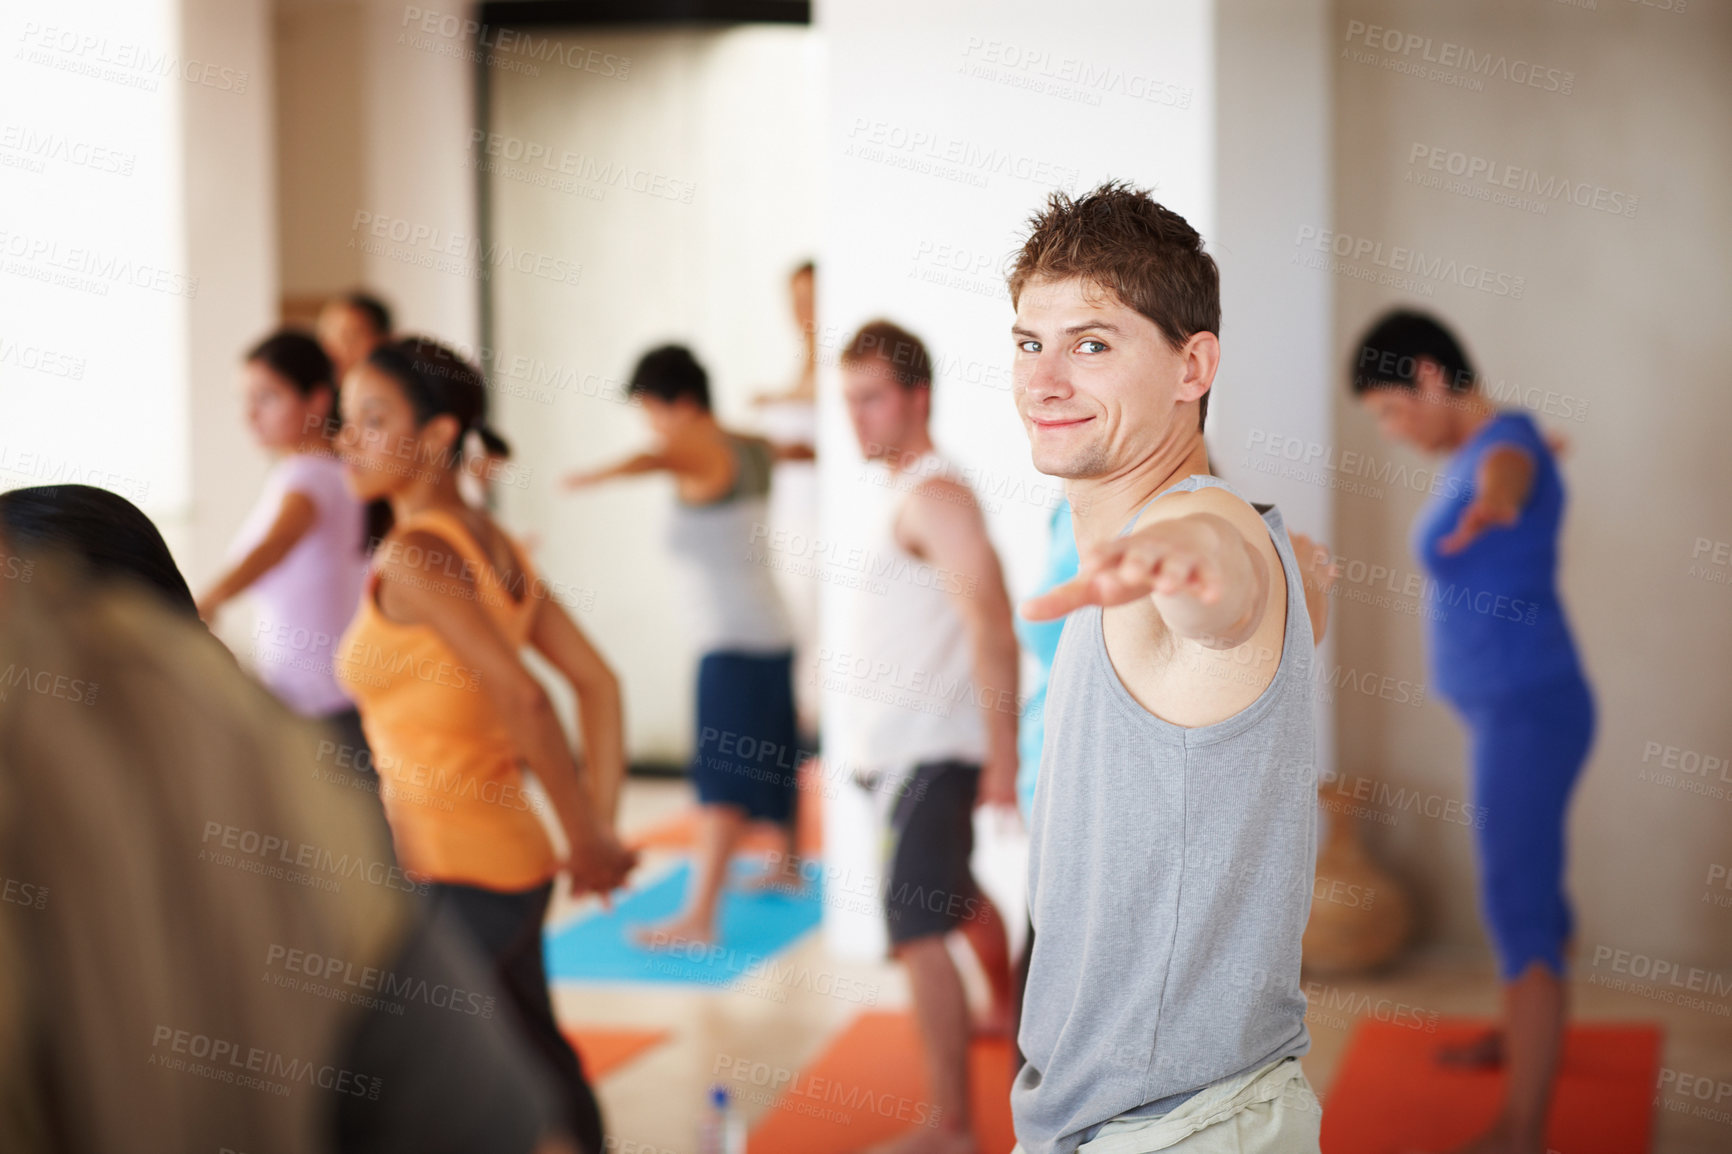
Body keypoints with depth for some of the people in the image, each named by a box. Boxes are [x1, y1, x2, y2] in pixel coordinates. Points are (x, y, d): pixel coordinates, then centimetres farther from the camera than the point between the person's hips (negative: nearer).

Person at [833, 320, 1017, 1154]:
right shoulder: (906, 492, 12)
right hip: (901, 744, 11)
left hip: (932, 754, -11)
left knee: (918, 930, -16)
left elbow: (993, 628, -26)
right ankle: (1008, 1010, 54)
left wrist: (1004, 755, -28)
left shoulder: (935, 496, -18)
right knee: (956, 897, 30)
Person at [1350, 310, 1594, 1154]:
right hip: (1510, 710, 10)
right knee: (1529, 883, 27)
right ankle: (1529, 1034, 48)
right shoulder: (1473, 447, 8)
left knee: (1519, 909, -8)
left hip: (1526, 714, -10)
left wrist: (1494, 502, -75)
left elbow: (1507, 468, -50)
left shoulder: (1504, 440, -22)